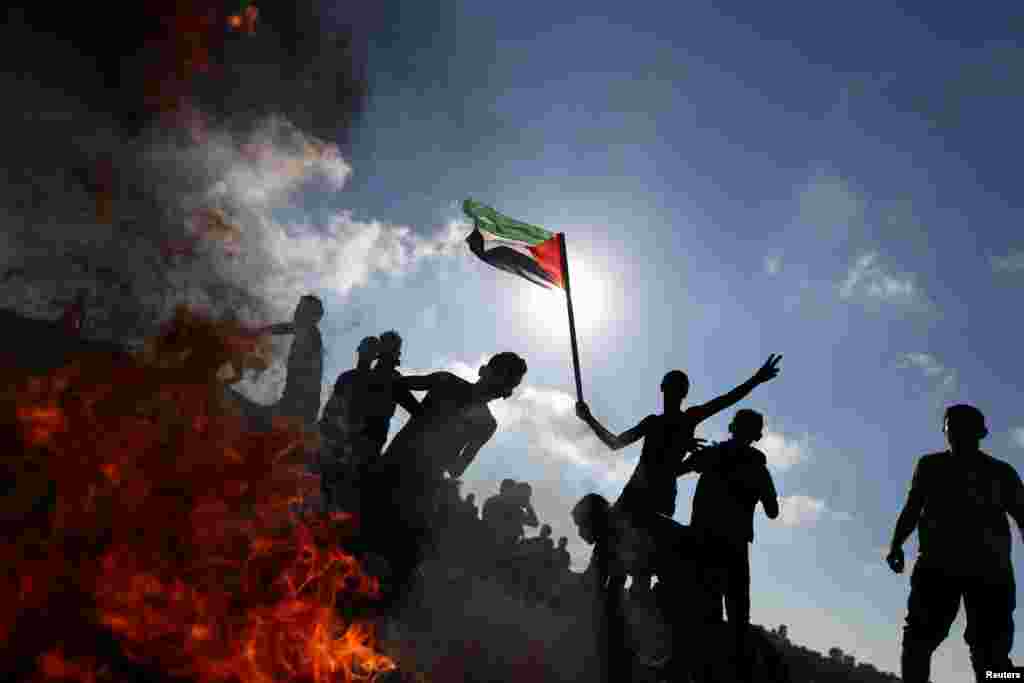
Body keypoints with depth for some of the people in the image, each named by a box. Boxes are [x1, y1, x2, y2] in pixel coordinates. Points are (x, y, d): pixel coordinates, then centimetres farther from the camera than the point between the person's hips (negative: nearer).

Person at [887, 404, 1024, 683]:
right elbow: (912, 509, 16)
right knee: (919, 636, -11)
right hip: (938, 564, 1)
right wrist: (896, 545, -2)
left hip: (990, 567, 0)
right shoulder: (930, 465, 22)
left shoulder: (1001, 472, 20)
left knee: (991, 650, -8)